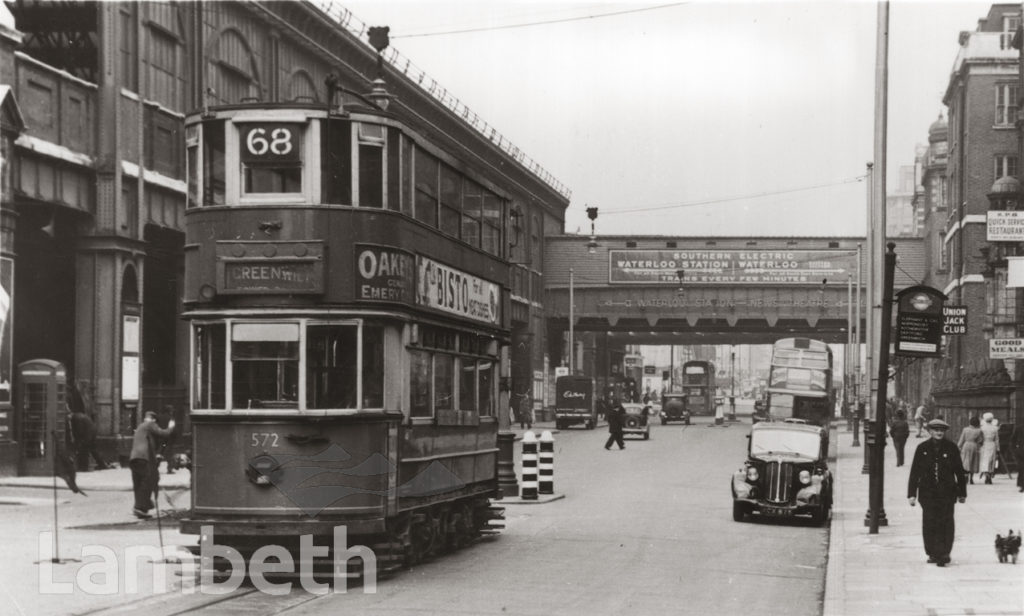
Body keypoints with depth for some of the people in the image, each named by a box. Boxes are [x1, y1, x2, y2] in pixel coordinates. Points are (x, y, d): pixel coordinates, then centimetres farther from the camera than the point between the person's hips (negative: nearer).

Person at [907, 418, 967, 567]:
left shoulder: (951, 448, 3)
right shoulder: (922, 449, 3)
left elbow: (959, 471, 10)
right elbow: (914, 472, 4)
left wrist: (962, 493, 12)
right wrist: (912, 494, 0)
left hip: (947, 493, -1)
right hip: (928, 492, 1)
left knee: (945, 524, -5)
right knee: (929, 524, 1)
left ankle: (943, 554, -1)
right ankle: (932, 553, 14)